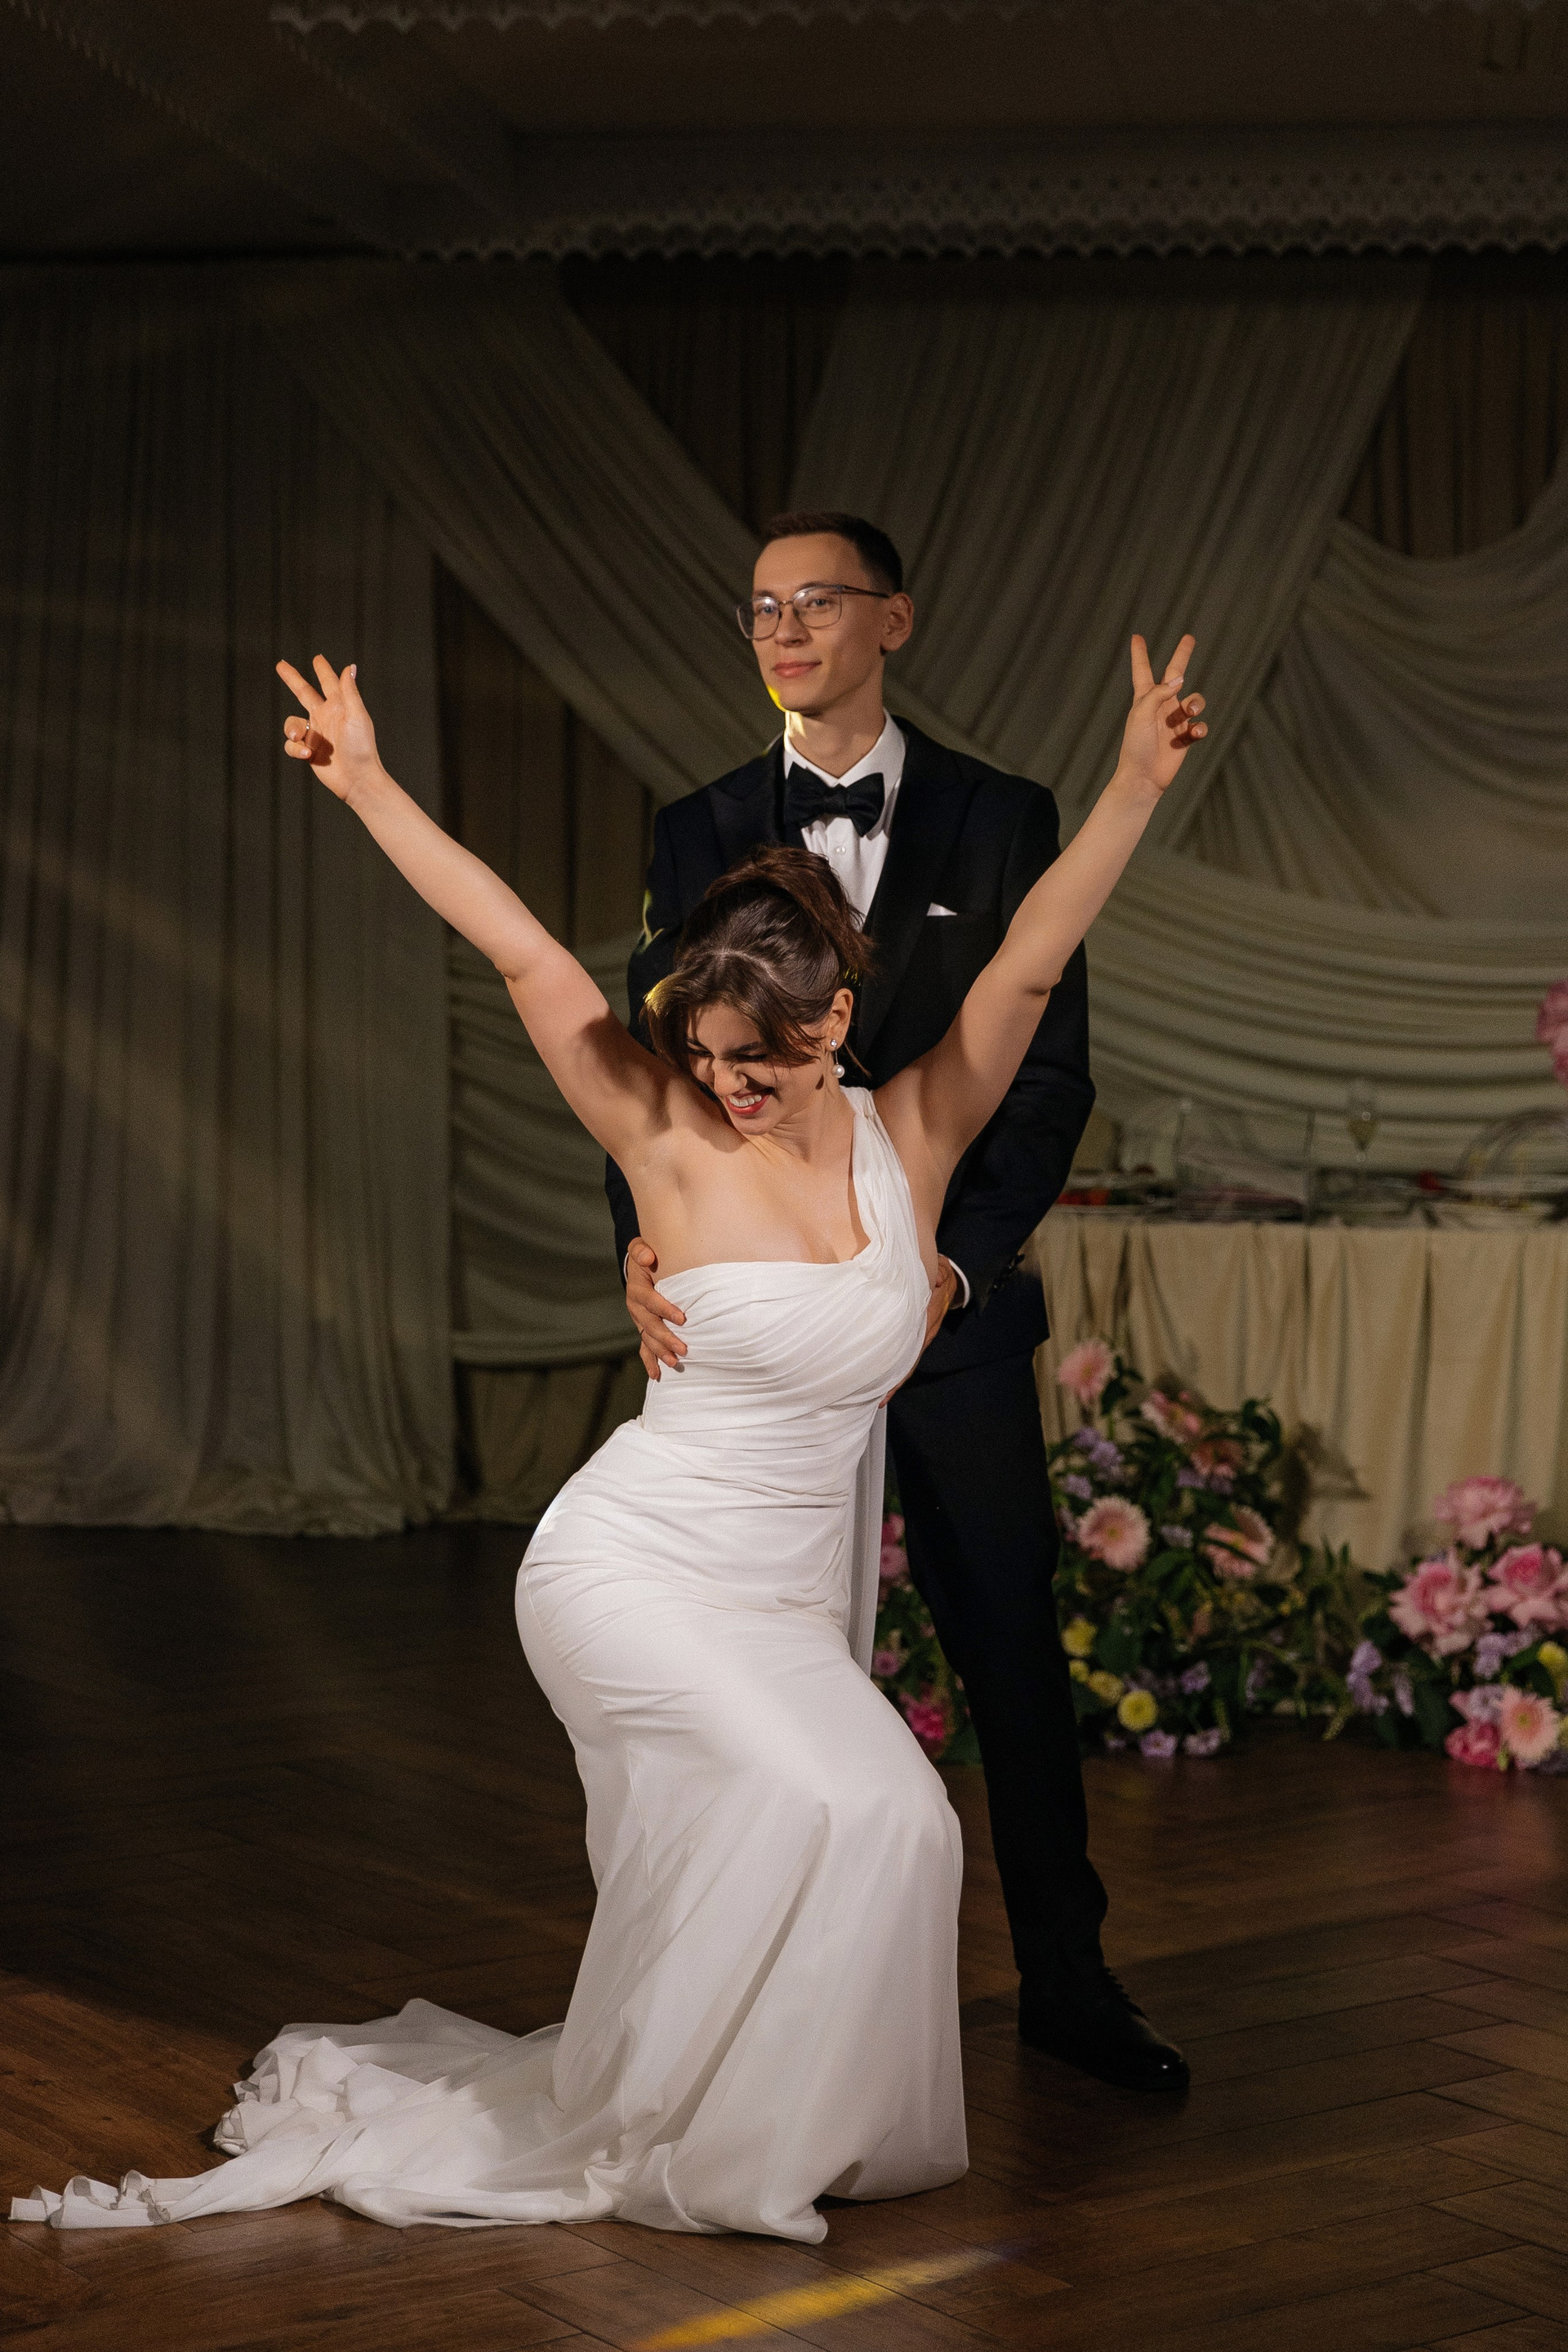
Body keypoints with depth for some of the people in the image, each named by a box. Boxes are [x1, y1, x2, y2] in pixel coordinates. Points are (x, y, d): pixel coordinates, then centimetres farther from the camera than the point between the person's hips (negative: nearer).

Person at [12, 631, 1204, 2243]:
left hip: (789, 1603, 5)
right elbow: (521, 951, -10)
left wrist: (1136, 783, -15)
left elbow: (1030, 960, -7)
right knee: (850, 1804, -22)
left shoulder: (909, 1142, 0)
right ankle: (681, 2145, -5)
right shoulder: (676, 1143, -9)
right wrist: (368, 786, -6)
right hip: (630, 1566, -5)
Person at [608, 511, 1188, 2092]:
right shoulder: (699, 835, 6)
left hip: (949, 1302, -1)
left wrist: (961, 1258, -17)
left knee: (1012, 1641, 7)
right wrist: (645, 1243, -19)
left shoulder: (1000, 822, 1)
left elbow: (1048, 1071, -3)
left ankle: (1064, 1979, 21)